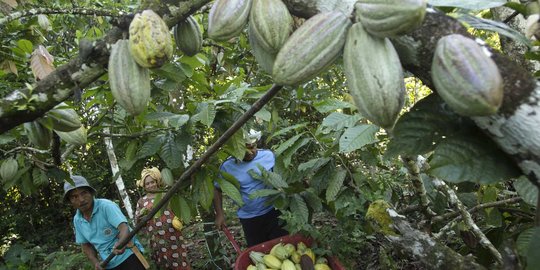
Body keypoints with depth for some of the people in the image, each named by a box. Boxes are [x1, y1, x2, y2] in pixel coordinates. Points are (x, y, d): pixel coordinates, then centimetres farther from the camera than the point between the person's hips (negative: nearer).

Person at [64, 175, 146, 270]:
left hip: (128, 256, -5)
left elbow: (124, 228, -28)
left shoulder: (106, 206, -17)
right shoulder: (77, 220, 1)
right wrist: (95, 262, -6)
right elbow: (86, 245, 12)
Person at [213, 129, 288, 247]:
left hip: (273, 211, 0)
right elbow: (217, 189, 1)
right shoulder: (227, 166, -12)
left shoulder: (269, 155, -9)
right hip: (249, 218, 0)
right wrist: (219, 214, -5)